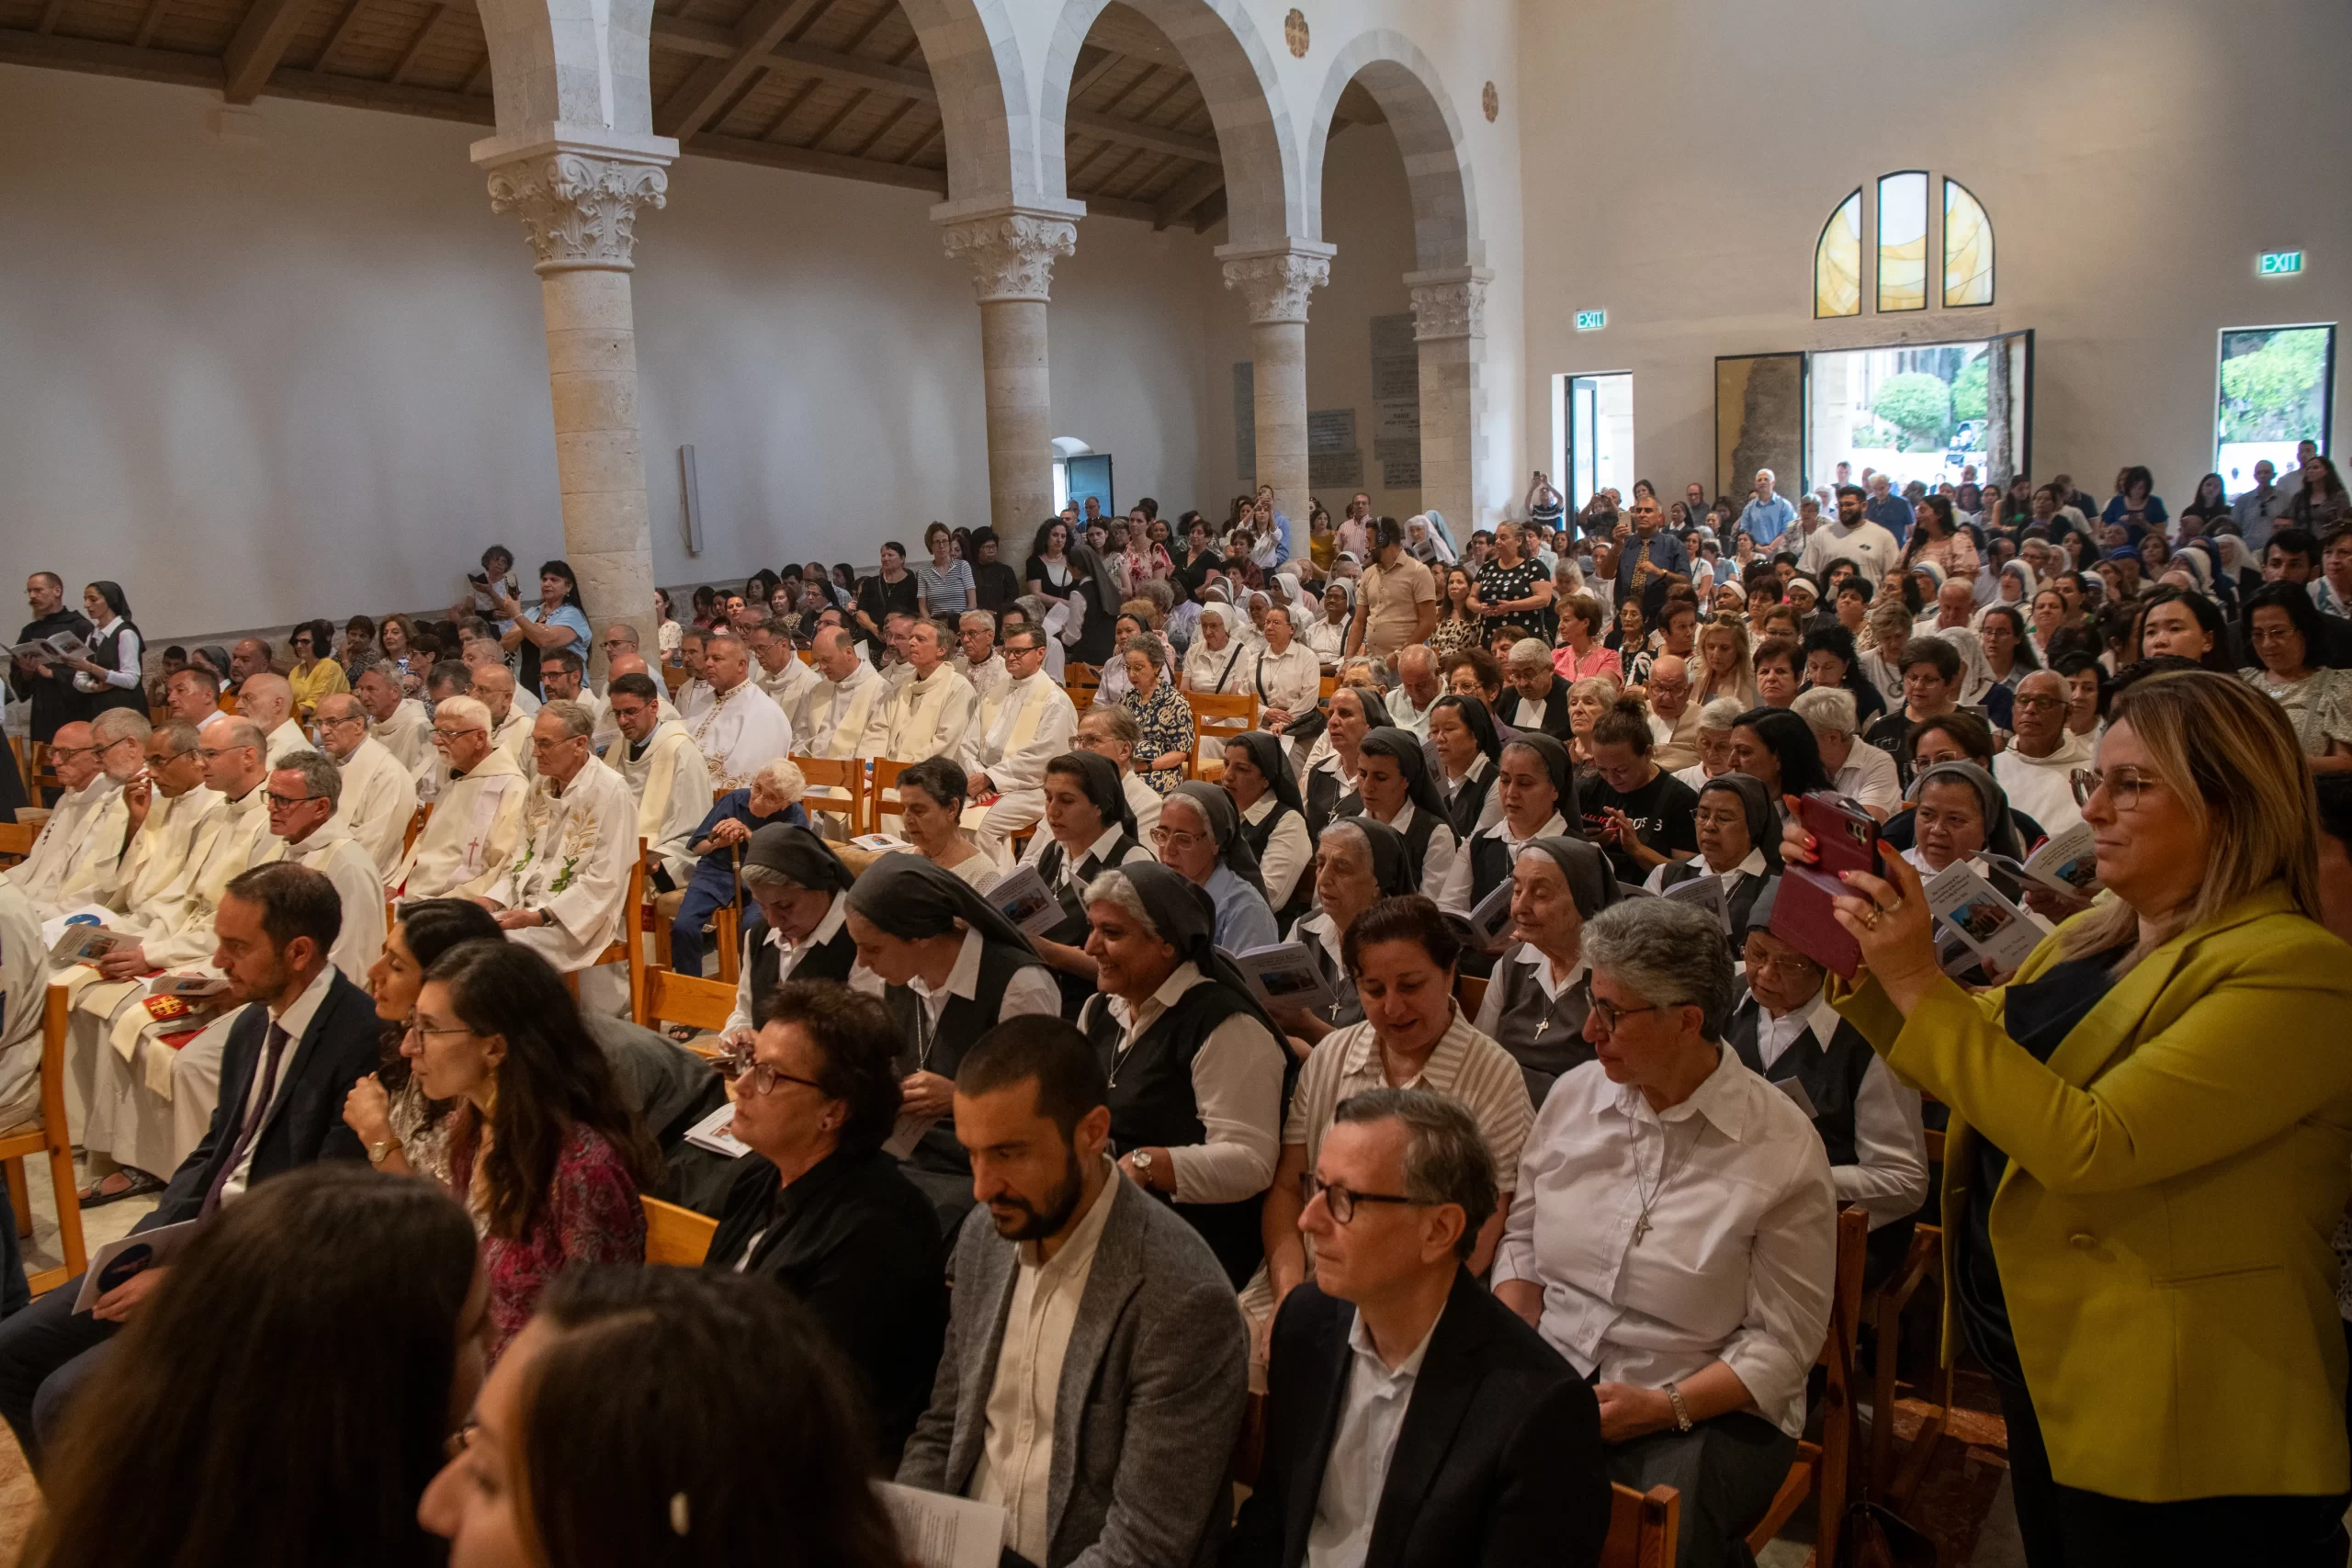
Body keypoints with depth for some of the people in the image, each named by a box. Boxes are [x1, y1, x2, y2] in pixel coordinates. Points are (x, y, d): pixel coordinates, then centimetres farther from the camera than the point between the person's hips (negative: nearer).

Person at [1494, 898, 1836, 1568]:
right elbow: (1521, 1239, 12)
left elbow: (1782, 1342, -8)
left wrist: (1663, 1407, -18)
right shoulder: (1573, 1094, 3)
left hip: (1706, 1407, -3)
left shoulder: (1781, 1148, -11)